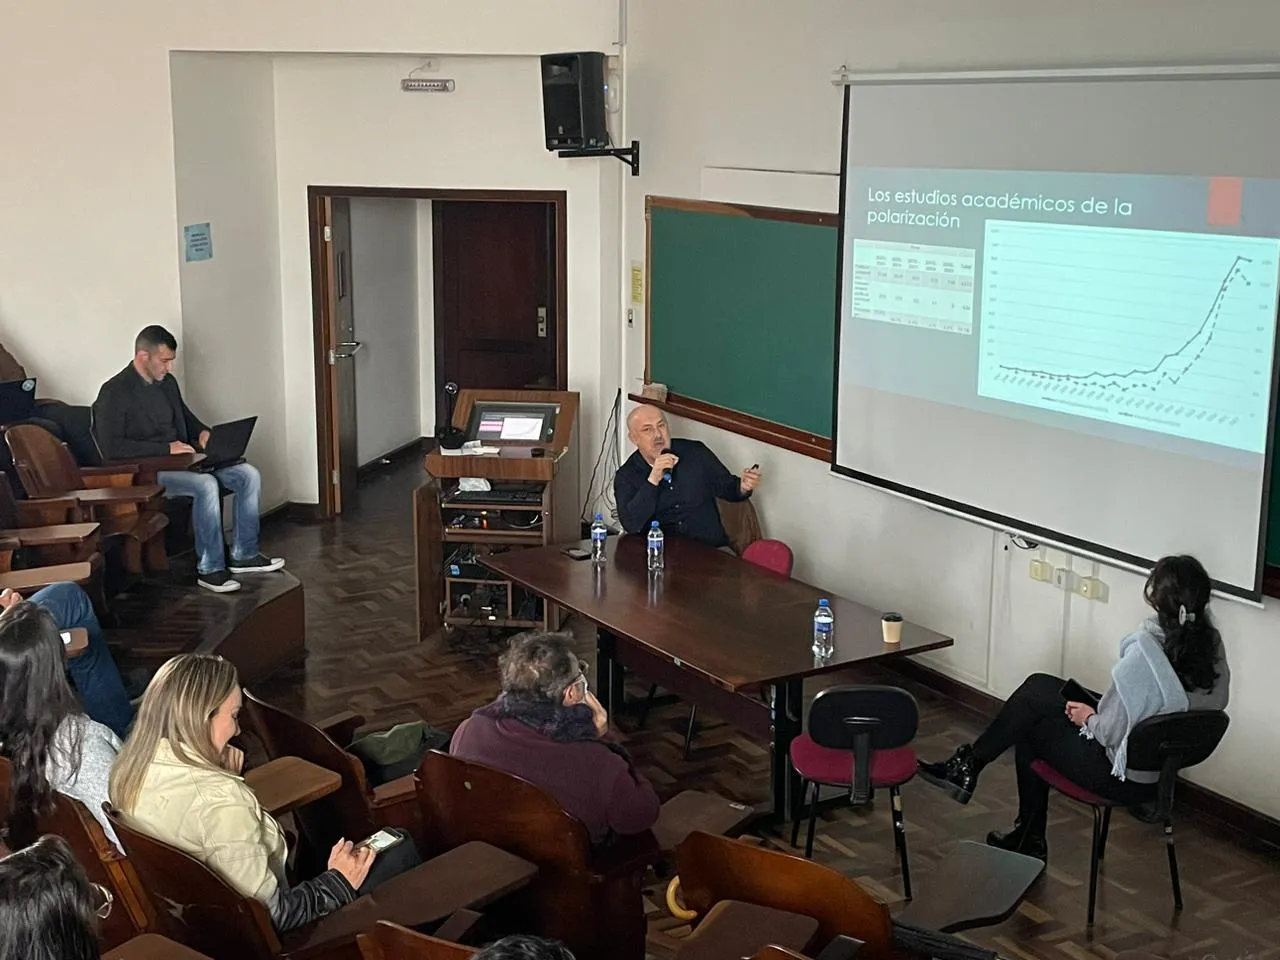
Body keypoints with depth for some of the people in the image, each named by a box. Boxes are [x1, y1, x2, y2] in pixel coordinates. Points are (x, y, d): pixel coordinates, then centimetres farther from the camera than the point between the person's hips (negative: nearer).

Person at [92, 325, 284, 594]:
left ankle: (244, 555, 0)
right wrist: (166, 448, -23)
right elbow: (111, 448, -21)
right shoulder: (114, 392, -12)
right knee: (206, 484, -34)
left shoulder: (167, 382, 12)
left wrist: (202, 432, 5)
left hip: (179, 458, 8)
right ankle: (210, 569, -24)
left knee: (249, 475, -7)